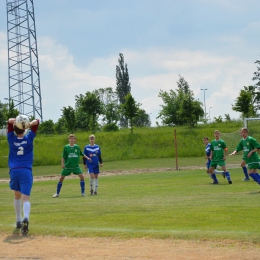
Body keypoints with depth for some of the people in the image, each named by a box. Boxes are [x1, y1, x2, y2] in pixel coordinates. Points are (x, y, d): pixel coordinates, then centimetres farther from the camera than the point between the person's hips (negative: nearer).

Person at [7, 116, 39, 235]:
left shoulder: (11, 139, 5)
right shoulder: (29, 138, 4)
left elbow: (10, 120, 13)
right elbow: (36, 121, 10)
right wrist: (29, 124, -6)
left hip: (14, 171, 2)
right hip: (26, 171, -2)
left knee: (17, 195, 23)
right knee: (25, 198, -10)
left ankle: (18, 221, 26)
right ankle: (26, 218, -36)